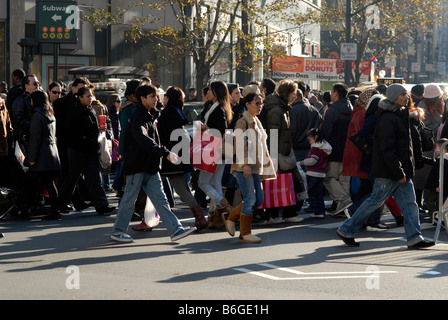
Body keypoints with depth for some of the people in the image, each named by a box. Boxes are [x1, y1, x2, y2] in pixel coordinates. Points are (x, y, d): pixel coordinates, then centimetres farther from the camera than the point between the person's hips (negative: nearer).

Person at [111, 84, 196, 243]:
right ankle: (117, 231, 15)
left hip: (150, 166, 9)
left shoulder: (150, 116, 14)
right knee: (130, 199, 2)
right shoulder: (138, 117, -17)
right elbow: (144, 140, -32)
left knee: (160, 199, 3)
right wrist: (165, 153, -38)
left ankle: (175, 230, -1)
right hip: (137, 166, -8)